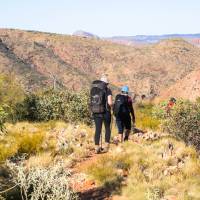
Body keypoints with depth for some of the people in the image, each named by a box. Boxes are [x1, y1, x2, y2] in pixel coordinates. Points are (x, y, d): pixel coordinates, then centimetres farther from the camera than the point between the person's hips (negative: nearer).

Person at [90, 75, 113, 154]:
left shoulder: (93, 90, 8)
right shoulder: (107, 90, -5)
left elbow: (92, 102, 9)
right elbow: (110, 102, -14)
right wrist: (110, 105, 7)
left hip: (95, 112, 3)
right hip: (105, 112, -3)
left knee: (98, 130, 7)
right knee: (107, 128, 15)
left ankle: (97, 148, 2)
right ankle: (106, 146, 11)